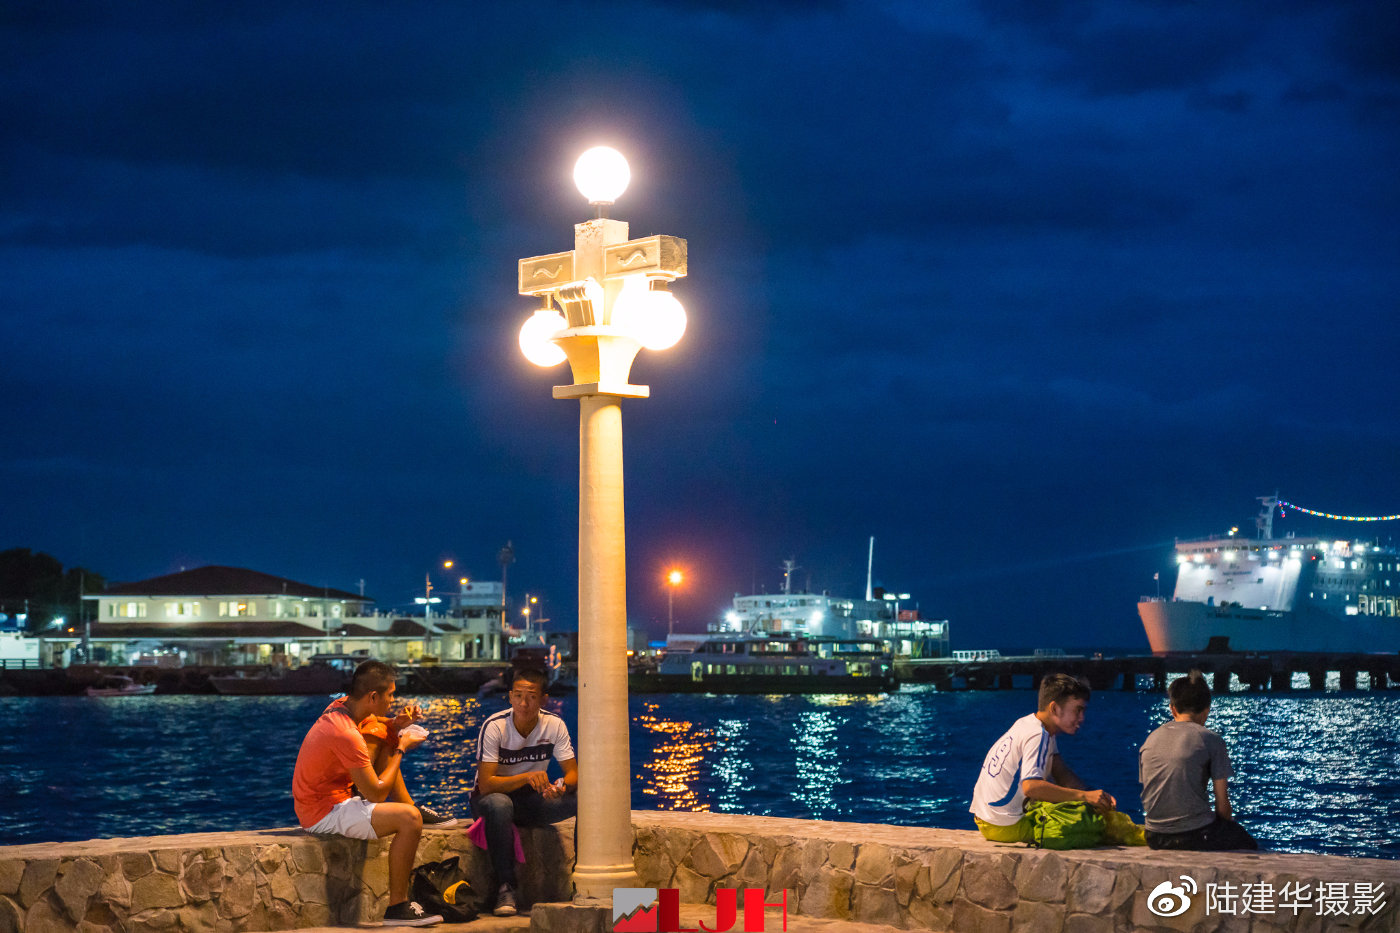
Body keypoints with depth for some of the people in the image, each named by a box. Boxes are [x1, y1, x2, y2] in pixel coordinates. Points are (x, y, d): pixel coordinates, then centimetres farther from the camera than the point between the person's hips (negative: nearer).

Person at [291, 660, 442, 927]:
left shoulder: (340, 707, 1)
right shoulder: (346, 734, -27)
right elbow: (377, 794, -22)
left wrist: (395, 726, 1)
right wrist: (400, 749, -11)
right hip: (325, 814, -10)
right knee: (409, 819, -23)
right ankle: (397, 909, -15)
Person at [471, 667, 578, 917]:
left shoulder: (554, 725, -9)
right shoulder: (494, 727, -19)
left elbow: (573, 773, -9)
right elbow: (485, 784, -25)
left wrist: (562, 785, -34)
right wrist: (526, 777, -40)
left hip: (532, 800, 3)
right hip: (491, 797, -3)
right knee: (499, 804, -41)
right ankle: (505, 888, -31)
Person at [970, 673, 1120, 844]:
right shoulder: (1037, 736, -19)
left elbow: (1062, 773, 8)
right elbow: (1031, 786, -33)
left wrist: (1097, 796, -8)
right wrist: (1084, 796, -32)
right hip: (1004, 827, -10)